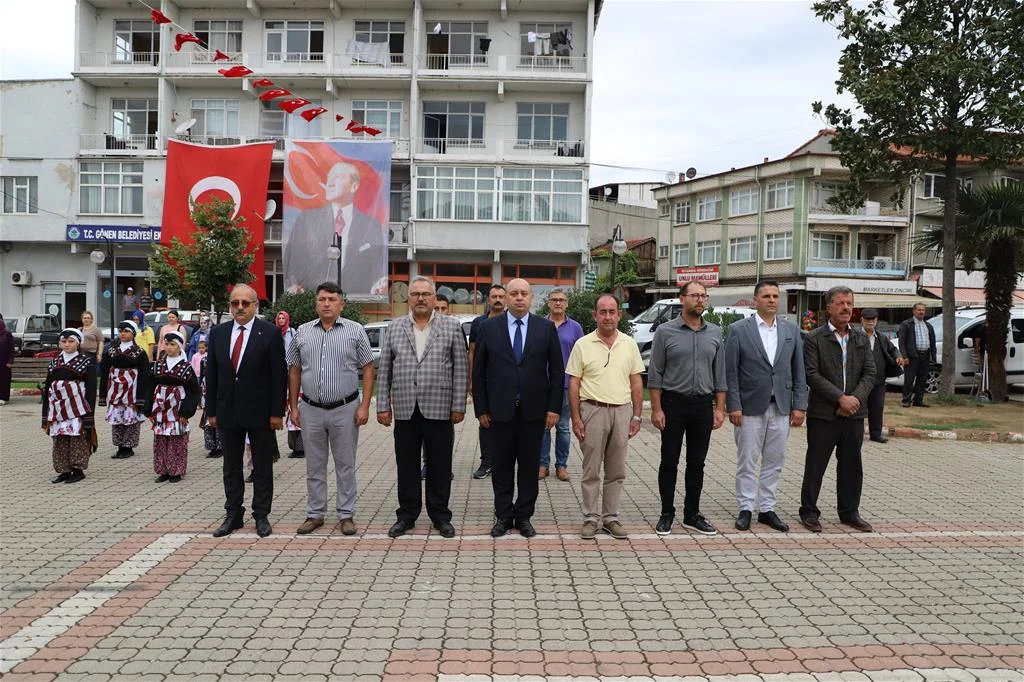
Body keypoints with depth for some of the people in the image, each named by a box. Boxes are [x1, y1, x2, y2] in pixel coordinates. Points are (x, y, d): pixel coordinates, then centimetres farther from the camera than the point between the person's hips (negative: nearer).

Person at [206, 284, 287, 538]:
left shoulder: (270, 333, -6)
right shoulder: (217, 333, 6)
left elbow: (279, 375, -8)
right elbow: (211, 374, 8)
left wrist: (277, 412, -11)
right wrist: (211, 410, 4)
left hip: (260, 411, -4)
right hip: (228, 410, 4)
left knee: (262, 466, 7)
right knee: (231, 466, 12)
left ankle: (261, 516, 17)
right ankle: (233, 515, 23)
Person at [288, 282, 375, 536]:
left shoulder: (356, 331, -2)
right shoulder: (302, 332, 6)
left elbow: (368, 370, -2)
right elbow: (294, 371, 10)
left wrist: (364, 406, -9)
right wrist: (293, 406, 6)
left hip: (345, 410, -2)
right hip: (311, 410, 2)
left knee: (345, 465, 6)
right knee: (314, 466, 11)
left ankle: (347, 515, 17)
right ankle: (315, 514, 23)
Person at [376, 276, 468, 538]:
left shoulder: (452, 327, 2)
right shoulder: (394, 328, 8)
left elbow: (460, 369, 0)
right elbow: (384, 371, 7)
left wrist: (458, 406, -5)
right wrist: (383, 405, 2)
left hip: (439, 410, -2)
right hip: (405, 411, 2)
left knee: (440, 467, 7)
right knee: (406, 466, 10)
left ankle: (440, 516, 21)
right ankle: (407, 515, 24)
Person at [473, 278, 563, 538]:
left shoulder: (546, 328, 2)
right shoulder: (488, 327, 1)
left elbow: (557, 370, 3)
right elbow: (478, 371, 3)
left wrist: (554, 407, -3)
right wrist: (481, 408, -1)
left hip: (534, 410, 0)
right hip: (500, 409, 0)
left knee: (530, 466, 9)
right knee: (502, 466, 8)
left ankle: (524, 516, 21)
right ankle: (503, 516, 21)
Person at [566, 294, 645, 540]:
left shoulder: (629, 344, 6)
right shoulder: (583, 345, -1)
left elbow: (636, 382, 8)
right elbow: (573, 384, -2)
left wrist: (637, 416, 2)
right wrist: (576, 418, -7)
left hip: (622, 410, 3)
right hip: (593, 410, -2)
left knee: (616, 471, 9)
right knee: (591, 470, 4)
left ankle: (611, 518, 20)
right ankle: (591, 518, 14)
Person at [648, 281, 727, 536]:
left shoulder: (715, 333, 7)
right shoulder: (665, 332, -3)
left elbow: (720, 374, 10)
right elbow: (655, 374, -3)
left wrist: (720, 408, 4)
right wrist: (656, 409, -9)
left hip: (703, 405, 3)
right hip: (673, 403, -3)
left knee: (697, 463, 10)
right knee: (669, 462, 4)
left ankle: (692, 514, 20)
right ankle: (667, 514, 16)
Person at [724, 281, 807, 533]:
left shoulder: (791, 330, 7)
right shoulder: (738, 329, -4)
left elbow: (799, 371, 8)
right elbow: (731, 372, -6)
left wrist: (799, 405, 2)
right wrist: (733, 406, -10)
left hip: (781, 407, 4)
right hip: (750, 407, -3)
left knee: (774, 461, 10)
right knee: (747, 462, 5)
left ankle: (767, 509, 21)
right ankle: (745, 509, 15)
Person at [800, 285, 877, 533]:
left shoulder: (861, 338, 10)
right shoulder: (814, 339, -5)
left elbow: (870, 373, 5)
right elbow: (812, 375, -12)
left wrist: (856, 398, -11)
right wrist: (840, 398, -17)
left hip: (854, 413, 5)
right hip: (823, 413, -5)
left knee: (851, 465, 12)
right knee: (815, 464, 3)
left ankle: (849, 512, 25)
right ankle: (809, 511, 14)